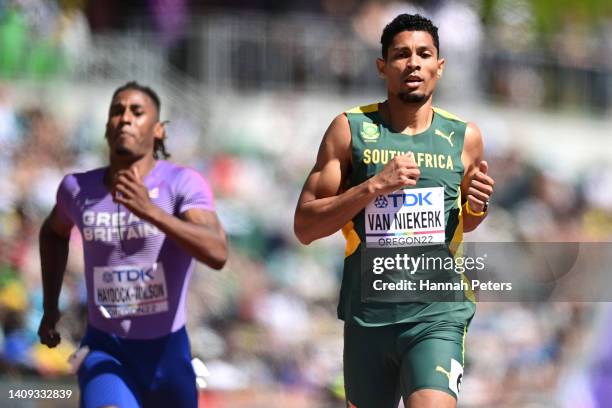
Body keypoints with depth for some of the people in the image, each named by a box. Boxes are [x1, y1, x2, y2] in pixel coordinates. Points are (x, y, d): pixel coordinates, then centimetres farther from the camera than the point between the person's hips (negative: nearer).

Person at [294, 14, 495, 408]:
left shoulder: (464, 138, 6)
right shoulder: (350, 130, 1)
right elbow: (305, 227, -4)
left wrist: (477, 206, 0)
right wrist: (373, 186, -16)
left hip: (437, 316, -1)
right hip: (367, 313, 1)